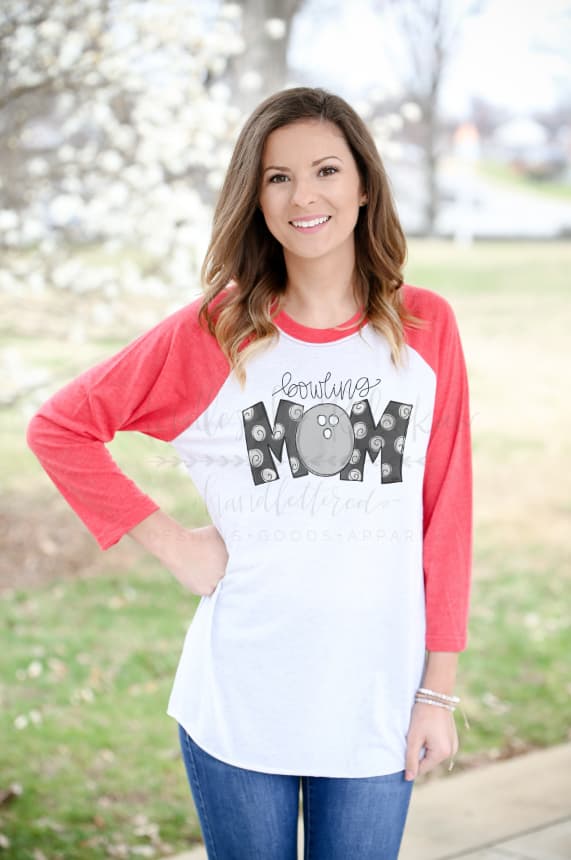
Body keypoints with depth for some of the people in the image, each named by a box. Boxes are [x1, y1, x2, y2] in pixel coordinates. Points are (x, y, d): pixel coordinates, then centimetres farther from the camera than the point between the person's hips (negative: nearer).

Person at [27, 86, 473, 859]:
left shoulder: (426, 327, -1)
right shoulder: (215, 331, -4)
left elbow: (448, 514, 1)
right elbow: (59, 427, 1)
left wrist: (439, 689, 1)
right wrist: (169, 542, -5)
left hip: (376, 707, 1)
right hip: (239, 707, -1)